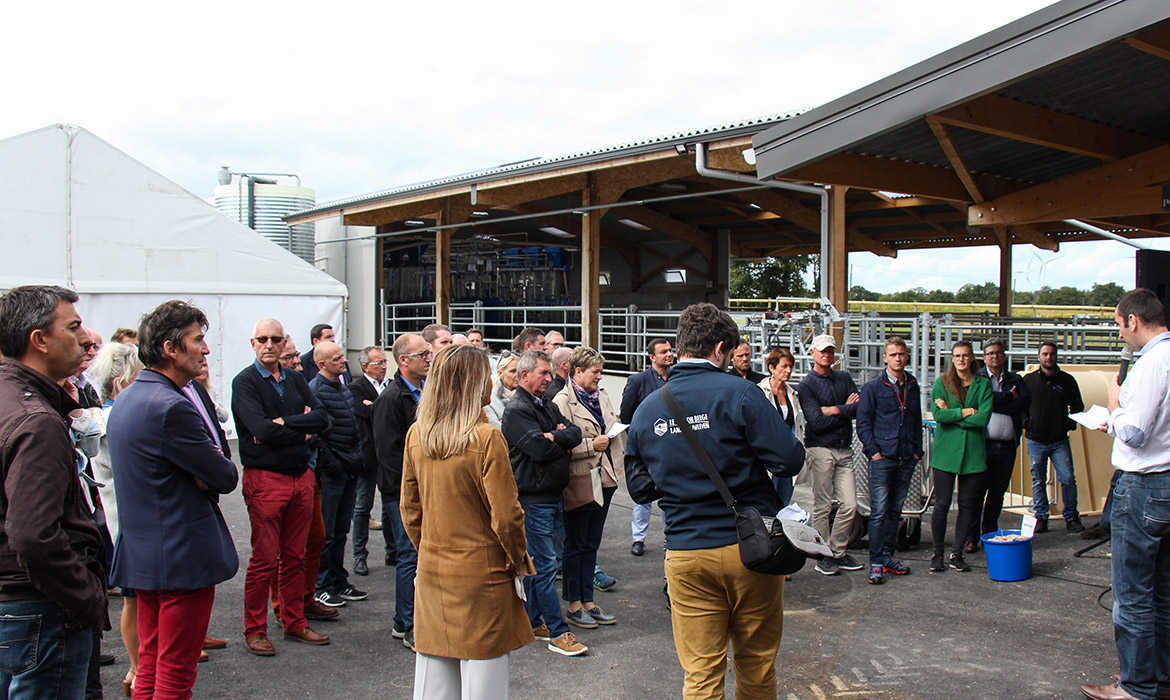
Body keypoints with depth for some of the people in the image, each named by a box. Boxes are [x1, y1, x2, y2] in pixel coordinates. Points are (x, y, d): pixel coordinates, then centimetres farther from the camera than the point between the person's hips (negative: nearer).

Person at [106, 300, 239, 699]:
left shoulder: (126, 399, 11)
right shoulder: (170, 407, -21)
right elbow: (226, 478, -18)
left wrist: (202, 477, -4)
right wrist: (209, 475, 3)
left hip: (141, 555, 10)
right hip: (183, 557, -10)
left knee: (150, 664, 18)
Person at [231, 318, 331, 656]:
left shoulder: (295, 379, 12)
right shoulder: (244, 382, -5)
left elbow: (322, 418, -1)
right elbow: (262, 430, -18)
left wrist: (285, 424, -13)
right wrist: (303, 430, -7)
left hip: (301, 476, 5)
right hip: (265, 478, -5)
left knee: (295, 557, 12)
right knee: (264, 559, -1)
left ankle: (294, 623, 23)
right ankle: (255, 630, 12)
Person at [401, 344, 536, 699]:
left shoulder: (416, 434, 0)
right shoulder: (486, 438, -17)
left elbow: (410, 510, 8)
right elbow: (506, 517, -14)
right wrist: (520, 561, 2)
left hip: (431, 572, 6)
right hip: (480, 572, -5)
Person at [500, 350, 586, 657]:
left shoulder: (547, 406, 16)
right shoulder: (517, 409, -12)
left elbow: (575, 433, 6)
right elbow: (539, 448, -23)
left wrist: (555, 436, -13)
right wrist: (564, 440, -5)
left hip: (550, 495, 9)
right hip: (533, 497, -9)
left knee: (534, 562, 16)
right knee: (545, 564, -5)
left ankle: (531, 622, 25)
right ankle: (558, 634, 0)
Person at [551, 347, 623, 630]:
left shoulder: (601, 395, 12)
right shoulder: (562, 400, -12)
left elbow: (613, 428, 24)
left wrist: (622, 454, 16)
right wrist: (592, 445, -19)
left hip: (604, 479, 7)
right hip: (580, 482, -7)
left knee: (591, 543, 15)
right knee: (576, 545, 5)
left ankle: (588, 601, 24)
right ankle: (573, 605, 16)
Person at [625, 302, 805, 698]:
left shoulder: (646, 410, 2)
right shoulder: (739, 394, -11)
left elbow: (638, 489, 9)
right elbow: (790, 460, -14)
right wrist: (751, 462, 7)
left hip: (685, 555, 3)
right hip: (750, 547, -2)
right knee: (756, 664, 17)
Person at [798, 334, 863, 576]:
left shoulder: (844, 378, 15)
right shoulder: (806, 385, -2)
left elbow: (860, 407, 1)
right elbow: (817, 423, -14)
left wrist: (835, 410, -10)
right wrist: (847, 409, -6)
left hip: (845, 449, 5)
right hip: (821, 449, -5)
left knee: (849, 505, 3)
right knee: (822, 506, -2)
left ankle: (838, 553, 17)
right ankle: (823, 557, 8)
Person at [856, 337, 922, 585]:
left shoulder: (913, 387, 13)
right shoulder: (873, 387, -2)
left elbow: (917, 422, 20)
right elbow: (863, 423, -3)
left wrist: (917, 450, 11)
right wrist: (873, 451, -10)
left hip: (907, 459, 5)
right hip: (883, 457, -5)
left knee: (895, 510, 11)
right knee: (879, 511, -7)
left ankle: (888, 555, 21)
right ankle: (875, 563, -4)